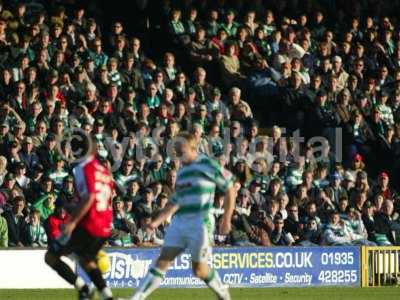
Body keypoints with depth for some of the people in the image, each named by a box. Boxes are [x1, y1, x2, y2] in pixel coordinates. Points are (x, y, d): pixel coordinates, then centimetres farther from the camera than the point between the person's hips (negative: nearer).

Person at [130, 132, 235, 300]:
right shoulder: (182, 172, 17)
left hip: (200, 222, -6)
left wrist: (226, 219, -4)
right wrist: (157, 221, 19)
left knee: (199, 269, 0)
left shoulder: (208, 165, -5)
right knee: (162, 261, -2)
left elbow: (230, 189, -2)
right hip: (179, 222, 6)